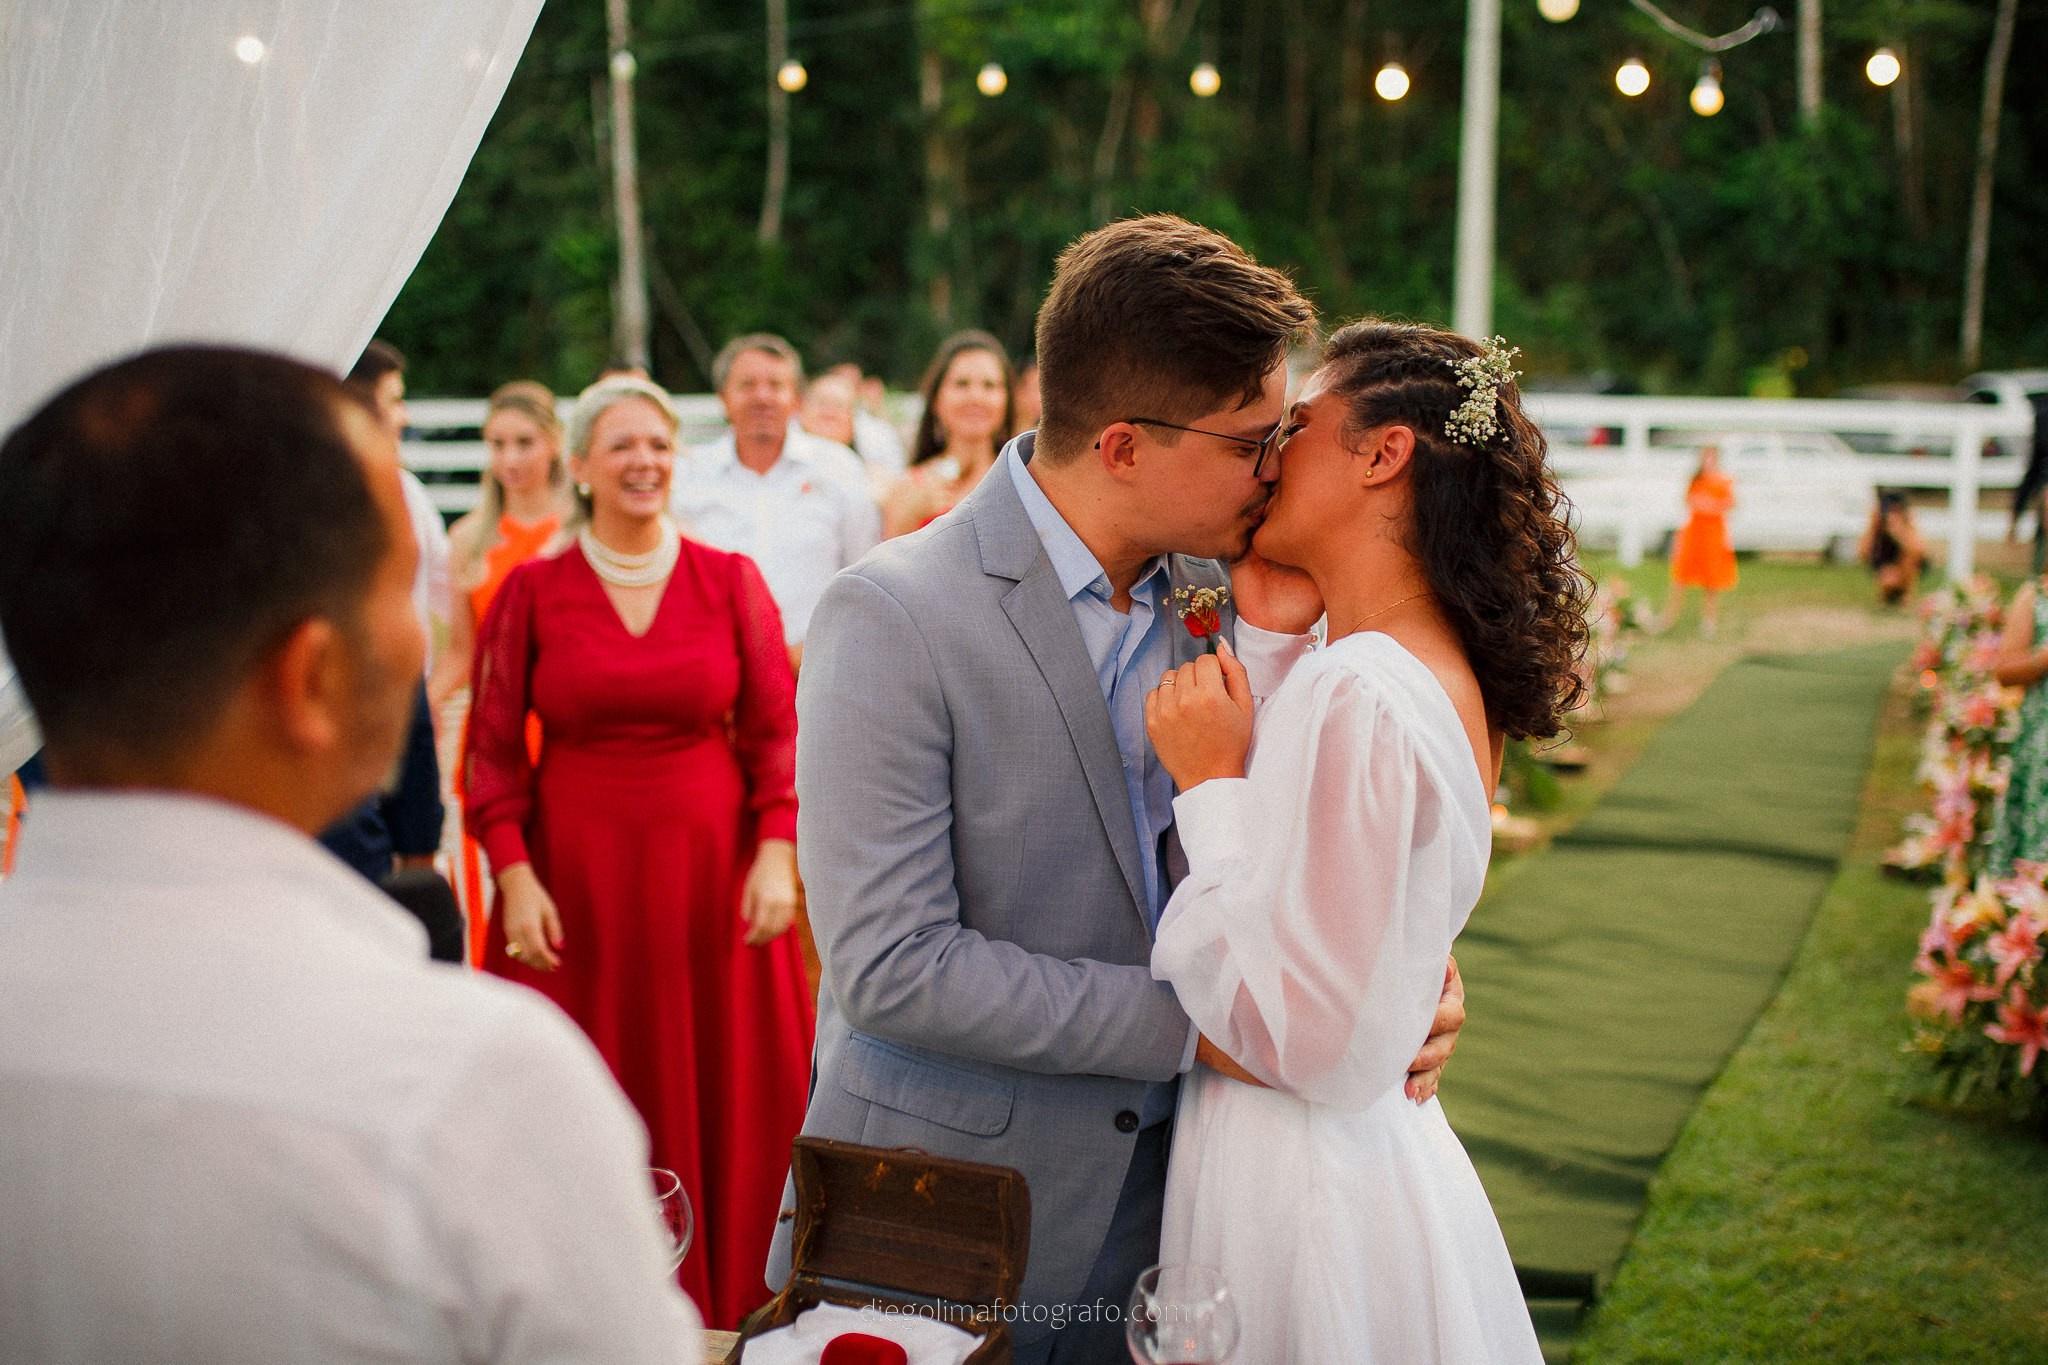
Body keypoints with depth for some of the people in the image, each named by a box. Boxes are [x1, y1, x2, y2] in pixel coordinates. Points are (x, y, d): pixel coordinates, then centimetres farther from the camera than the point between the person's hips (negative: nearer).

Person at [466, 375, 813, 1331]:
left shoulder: (731, 580, 3)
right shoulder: (531, 591, 1)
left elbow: (775, 730, 1)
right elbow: (494, 746, 1)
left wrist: (777, 852, -10)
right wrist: (513, 877, -8)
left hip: (713, 872, 1)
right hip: (576, 876, -1)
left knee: (725, 1099, 6)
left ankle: (729, 1307, 21)